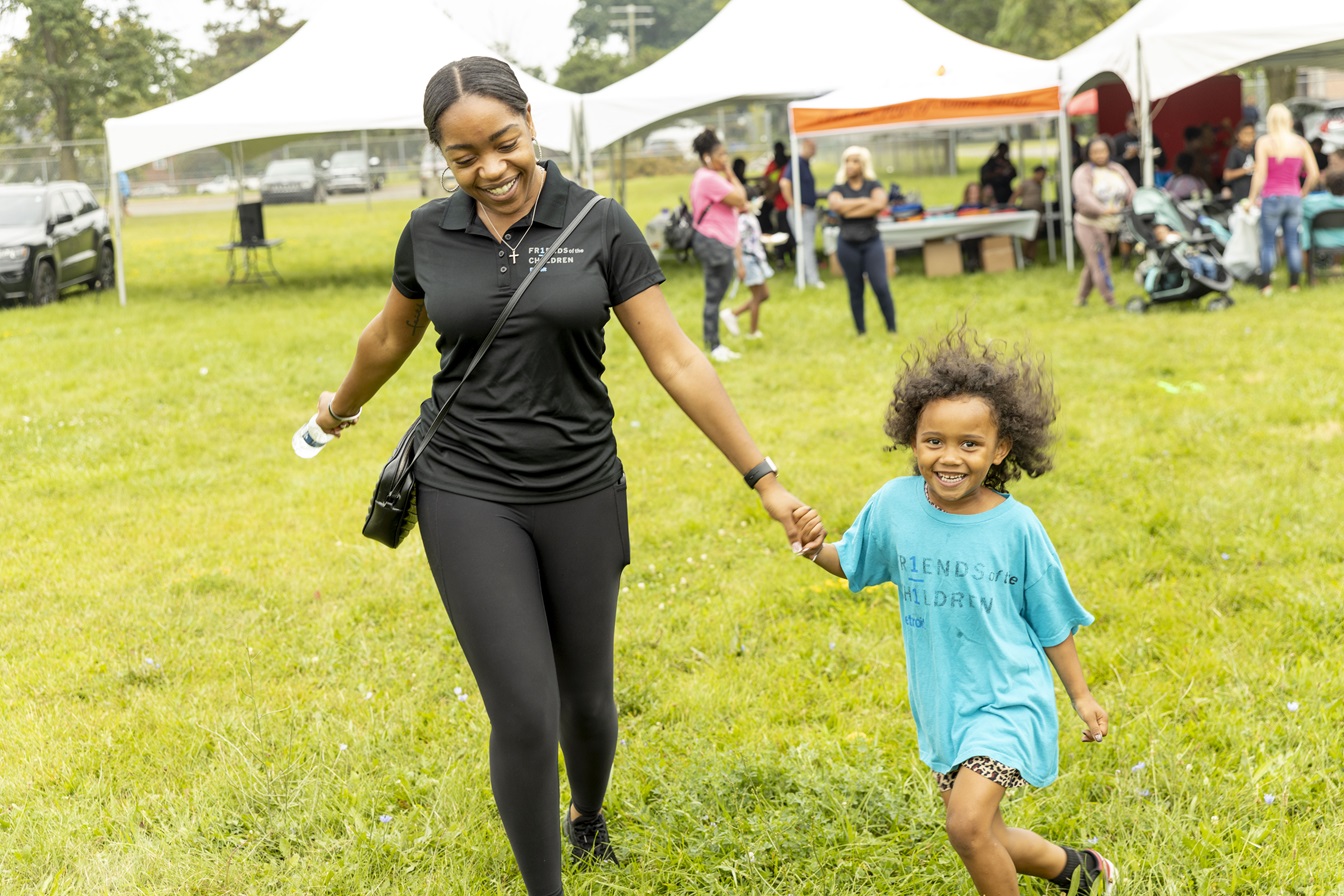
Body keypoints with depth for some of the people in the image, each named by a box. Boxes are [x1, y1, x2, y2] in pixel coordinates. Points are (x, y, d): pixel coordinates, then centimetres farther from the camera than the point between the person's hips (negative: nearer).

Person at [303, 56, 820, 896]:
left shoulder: (600, 226, -8)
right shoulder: (430, 233, -3)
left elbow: (677, 361, -8)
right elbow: (391, 339, 17)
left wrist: (765, 478, -10)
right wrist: (340, 408, 33)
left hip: (581, 494, 0)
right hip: (469, 495, 0)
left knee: (587, 700, 15)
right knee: (524, 716, -9)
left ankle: (590, 813, 49)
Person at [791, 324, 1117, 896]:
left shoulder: (1015, 526, -14)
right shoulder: (895, 505, -8)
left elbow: (1052, 620, -2)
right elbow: (851, 563, 9)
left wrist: (1081, 696, 5)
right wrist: (815, 548, -12)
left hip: (1006, 701, -5)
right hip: (940, 705, 5)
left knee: (967, 824, -22)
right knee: (985, 840, 16)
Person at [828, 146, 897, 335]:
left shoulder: (873, 186, 2)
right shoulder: (838, 189, 4)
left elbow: (879, 205, -19)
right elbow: (837, 206, -18)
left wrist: (850, 211, -14)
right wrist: (864, 201, -13)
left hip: (872, 242, -1)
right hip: (848, 245, 1)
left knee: (881, 287, -9)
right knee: (855, 290, 7)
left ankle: (892, 330, -1)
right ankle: (861, 332, 15)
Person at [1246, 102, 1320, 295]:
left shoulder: (1264, 142, -5)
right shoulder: (1300, 143, 4)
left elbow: (1260, 174, -10)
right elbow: (1314, 174, 2)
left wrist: (1252, 197, -2)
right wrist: (1303, 193, 15)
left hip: (1271, 198, -3)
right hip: (1294, 198, 3)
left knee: (1267, 243, 2)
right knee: (1293, 243, 8)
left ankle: (1266, 286, -1)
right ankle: (1294, 284, 10)